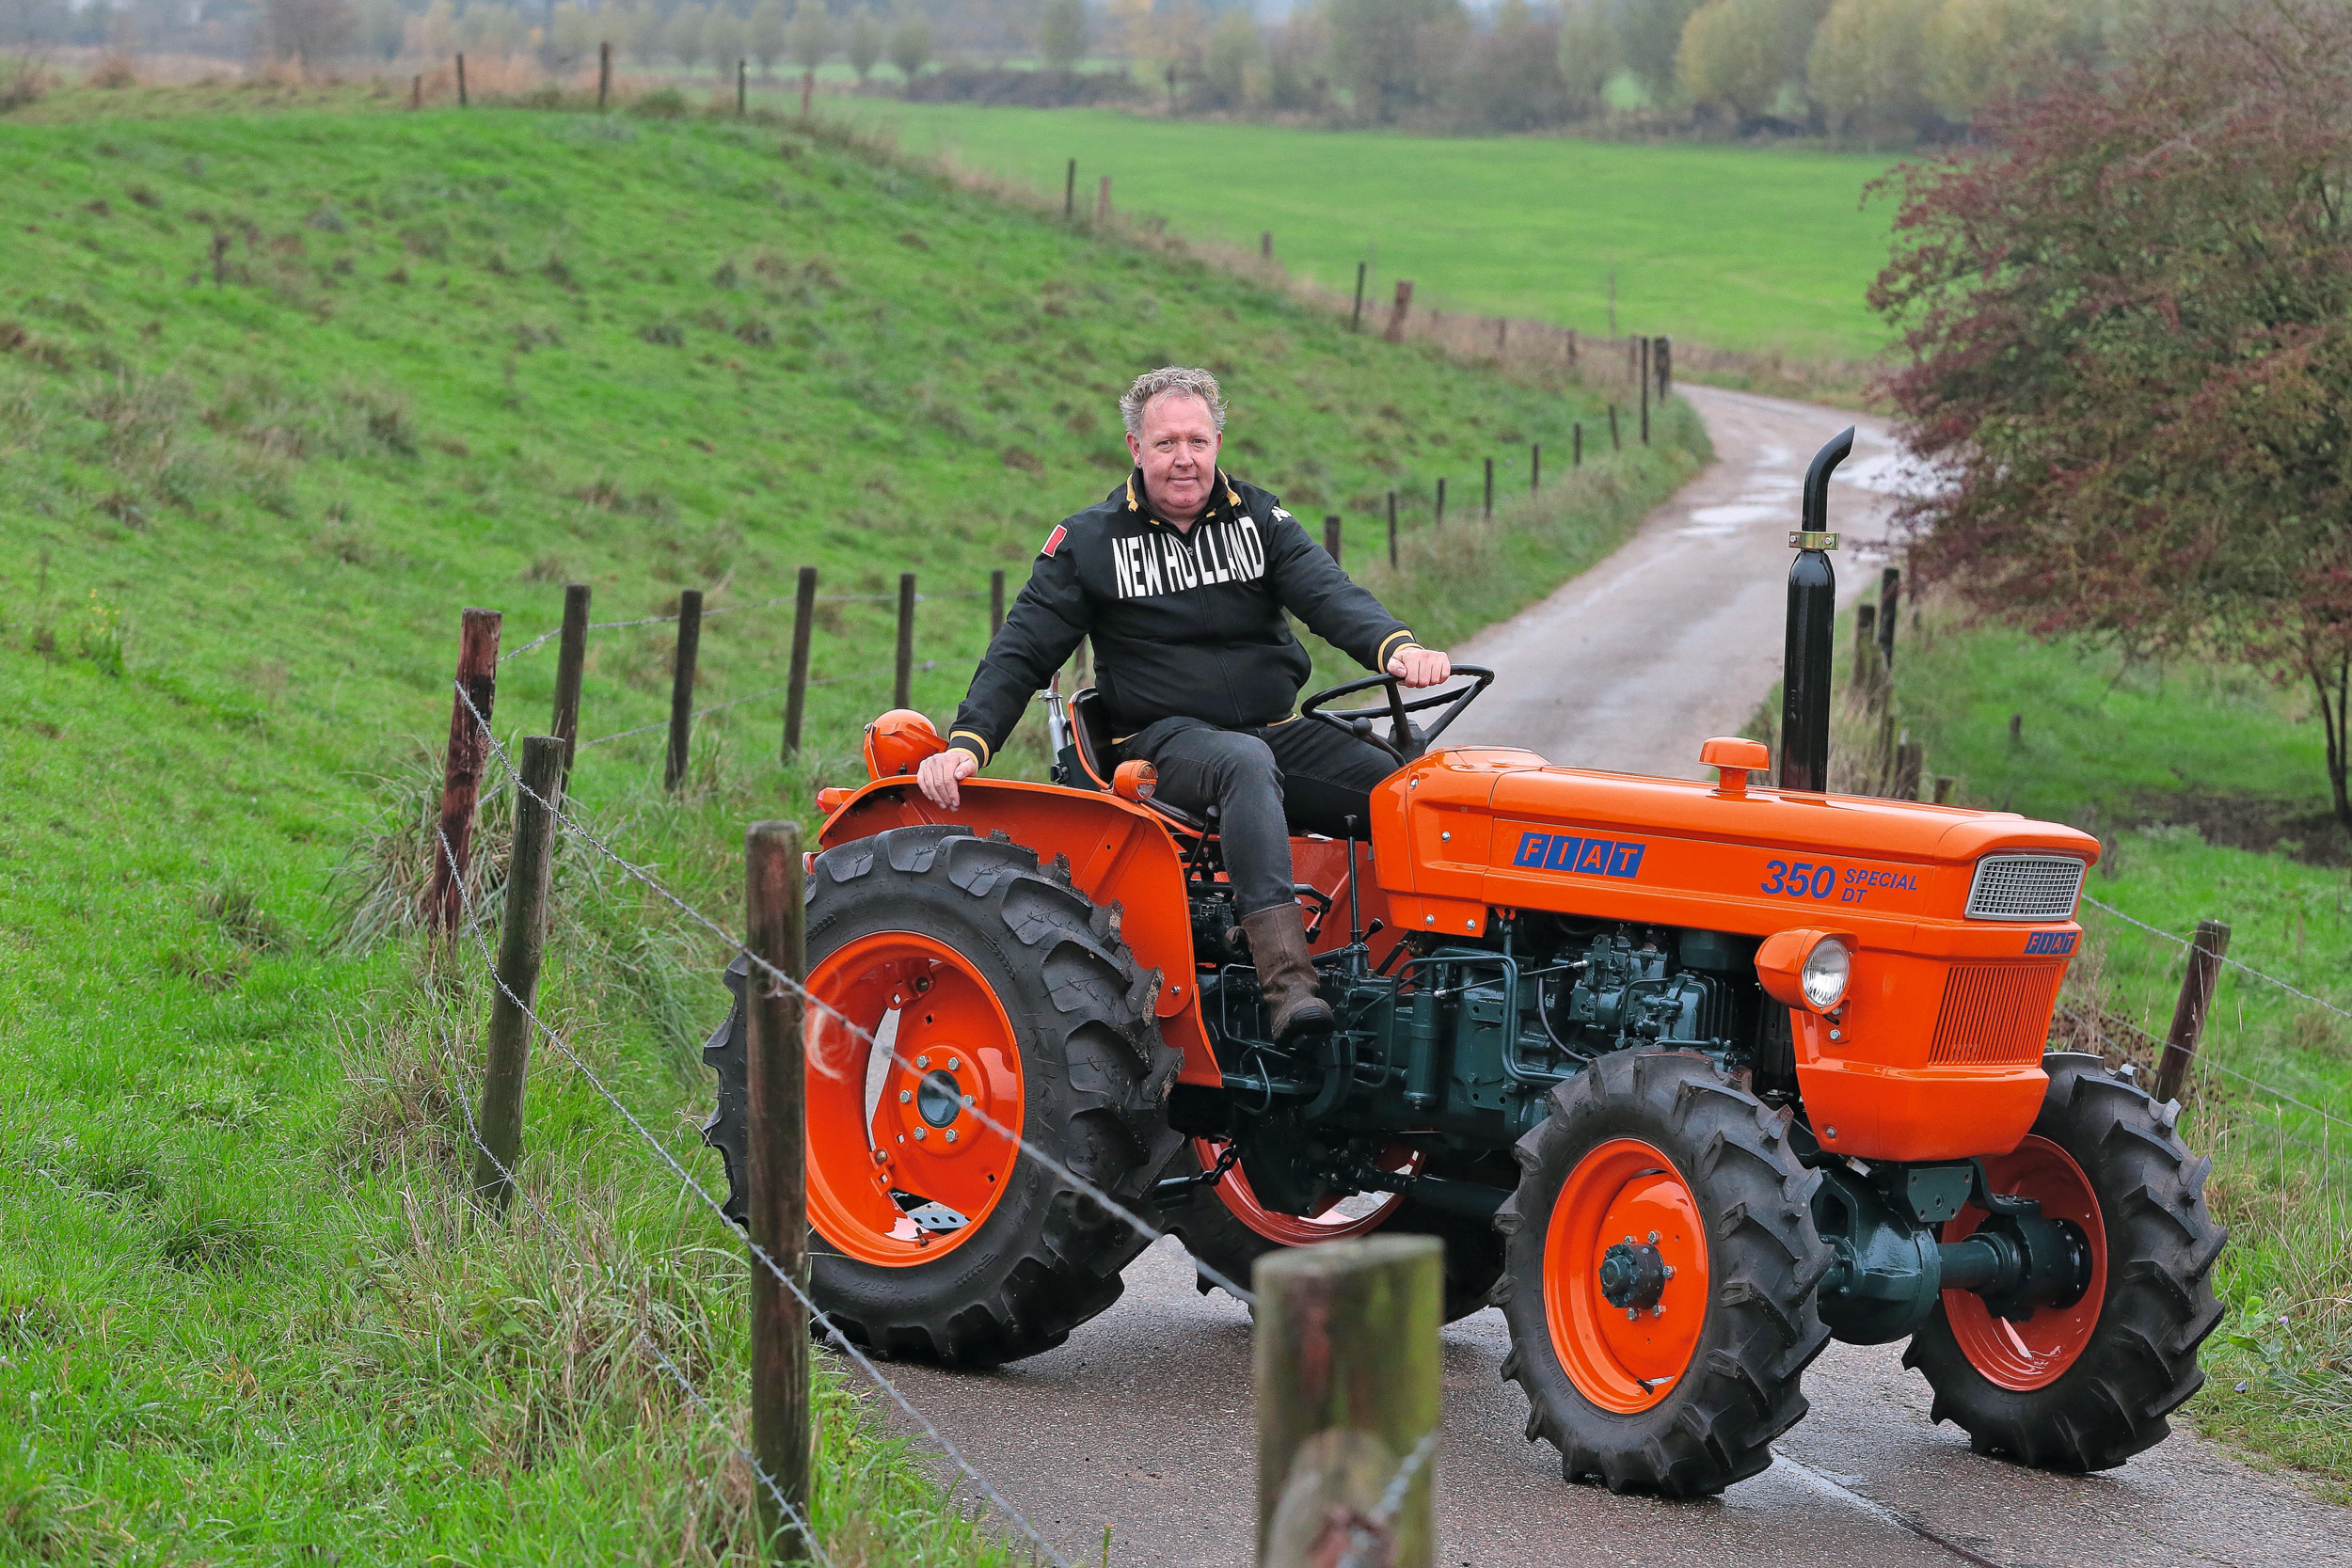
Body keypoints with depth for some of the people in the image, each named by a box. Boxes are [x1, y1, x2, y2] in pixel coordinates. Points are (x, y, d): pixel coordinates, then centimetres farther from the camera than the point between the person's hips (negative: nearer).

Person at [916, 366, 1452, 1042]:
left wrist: (1398, 645, -27)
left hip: (1277, 730, 4)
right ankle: (1287, 982, -53)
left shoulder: (1257, 519, 11)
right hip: (1166, 738, -4)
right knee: (1247, 764, -39)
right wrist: (967, 743, -15)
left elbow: (1330, 595, -5)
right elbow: (1022, 653, 3)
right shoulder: (1089, 542, 6)